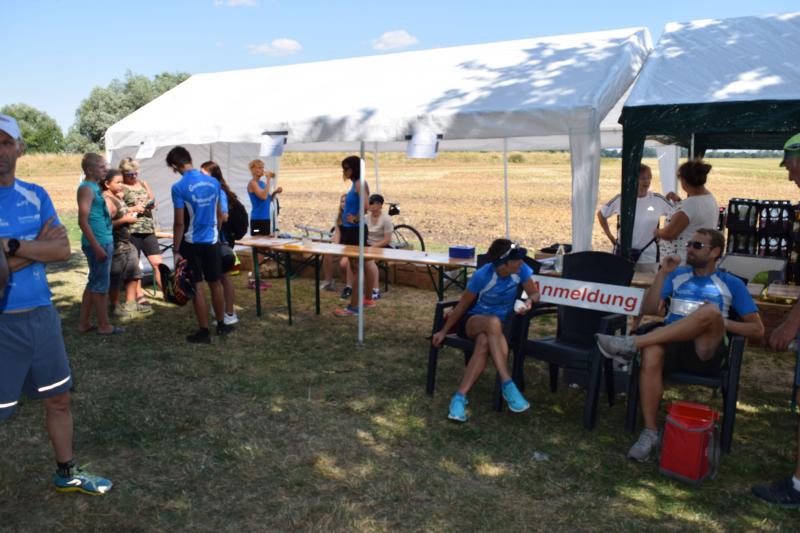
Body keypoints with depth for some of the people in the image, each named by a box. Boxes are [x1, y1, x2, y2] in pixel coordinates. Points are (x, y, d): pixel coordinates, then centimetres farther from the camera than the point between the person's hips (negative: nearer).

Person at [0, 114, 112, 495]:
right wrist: (39, 244, -13)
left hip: (42, 314, 6)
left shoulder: (36, 195, 5)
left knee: (59, 399, 17)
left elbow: (63, 249, -5)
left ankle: (66, 473, 37)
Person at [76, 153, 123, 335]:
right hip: (98, 244, -10)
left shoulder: (95, 187, 16)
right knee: (101, 285, -2)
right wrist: (97, 247, -22)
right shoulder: (86, 188, -13)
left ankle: (84, 323, 22)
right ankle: (104, 326, 6)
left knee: (94, 283, 14)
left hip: (104, 242, 10)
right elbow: (83, 221, -19)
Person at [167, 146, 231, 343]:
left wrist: (176, 251, -8)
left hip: (191, 243, -4)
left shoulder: (178, 188, -13)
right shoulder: (213, 182, 1)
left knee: (197, 287, 3)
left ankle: (204, 332, 8)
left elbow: (179, 222, -14)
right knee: (215, 283, 16)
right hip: (212, 241, 4)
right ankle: (221, 325, 27)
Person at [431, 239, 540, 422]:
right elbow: (462, 305, -9)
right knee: (493, 322, -40)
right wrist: (443, 331, -2)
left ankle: (460, 396, -36)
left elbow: (535, 293, -2)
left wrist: (529, 301, -28)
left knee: (484, 342, -37)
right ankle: (507, 384, -40)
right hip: (473, 321, -2)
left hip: (500, 326, 2)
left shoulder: (521, 270, -14)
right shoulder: (482, 276, -20)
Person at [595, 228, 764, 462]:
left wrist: (721, 322, -3)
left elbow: (757, 329, 12)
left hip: (705, 350, -1)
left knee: (710, 311, -35)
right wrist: (662, 273, 1)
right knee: (652, 352, -36)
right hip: (672, 342, 2)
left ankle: (631, 344, -38)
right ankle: (650, 432, -28)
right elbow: (648, 310, 9)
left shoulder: (731, 284, 16)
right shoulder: (677, 275, 20)